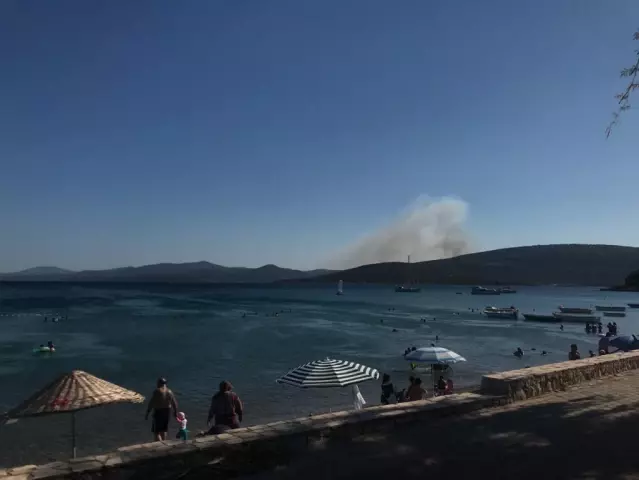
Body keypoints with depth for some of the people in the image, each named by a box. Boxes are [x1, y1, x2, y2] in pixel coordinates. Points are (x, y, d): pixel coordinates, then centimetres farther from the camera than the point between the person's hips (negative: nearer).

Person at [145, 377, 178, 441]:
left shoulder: (157, 391, -14)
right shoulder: (169, 391, 3)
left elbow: (151, 403, -17)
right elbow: (174, 403, 6)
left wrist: (147, 413, -12)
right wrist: (175, 412, 17)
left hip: (159, 412, -6)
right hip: (167, 412, 6)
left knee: (156, 431, 0)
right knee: (163, 430, 20)